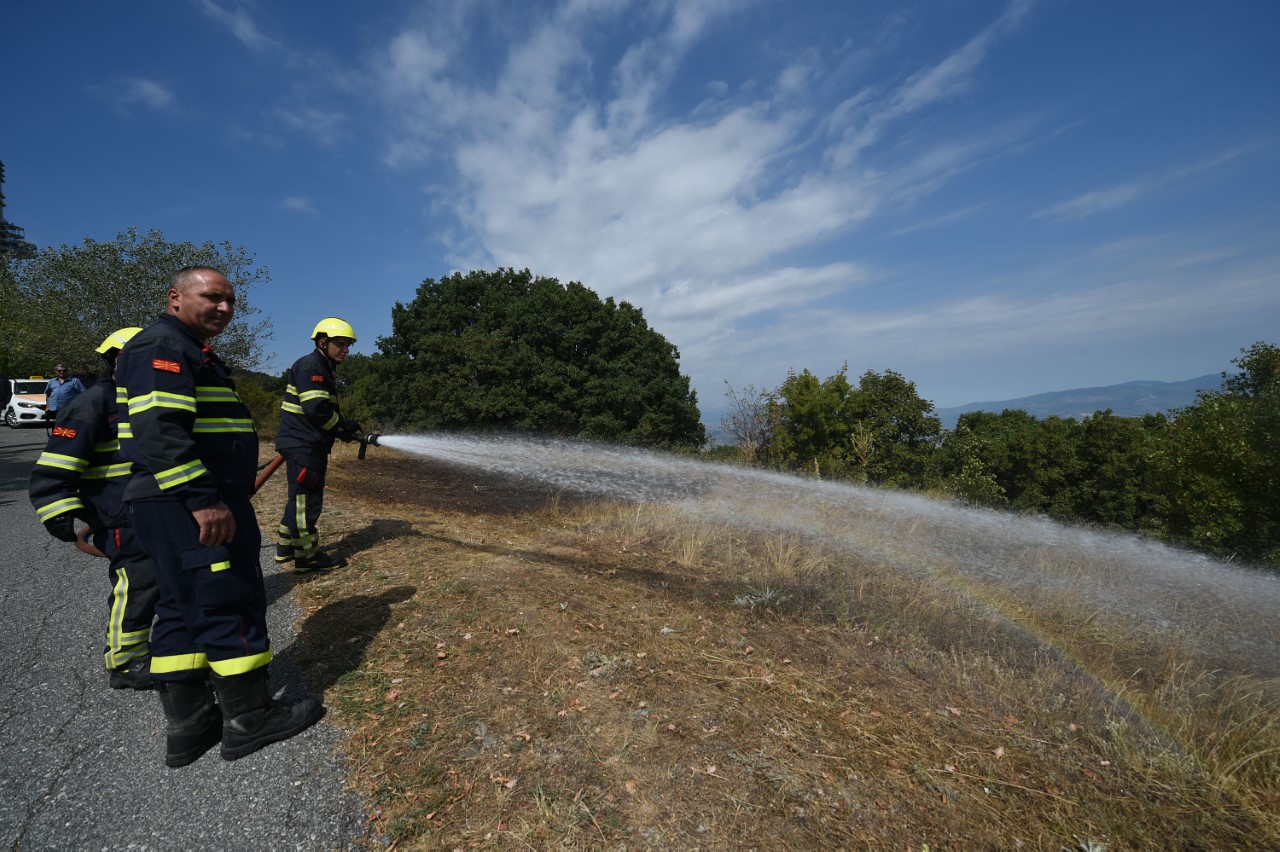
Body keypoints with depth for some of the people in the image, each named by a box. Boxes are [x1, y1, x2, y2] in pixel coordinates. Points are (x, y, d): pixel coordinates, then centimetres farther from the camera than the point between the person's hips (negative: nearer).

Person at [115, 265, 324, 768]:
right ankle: (249, 720, 8)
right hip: (189, 506, -11)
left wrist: (233, 490, 27)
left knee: (184, 609, 13)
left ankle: (186, 726, 22)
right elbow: (158, 428, -24)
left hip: (186, 505, 11)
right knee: (230, 603, -4)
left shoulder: (193, 353, 22)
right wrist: (203, 499, -28)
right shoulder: (162, 346, -11)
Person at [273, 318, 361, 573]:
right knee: (306, 498, -5)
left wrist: (342, 427, 8)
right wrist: (344, 425, -11)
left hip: (307, 444, 11)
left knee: (300, 497, 18)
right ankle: (307, 556, 3)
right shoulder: (309, 366, -13)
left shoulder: (322, 369, 20)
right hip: (303, 446, -11)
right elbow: (316, 409, -22)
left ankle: (286, 547, 30)